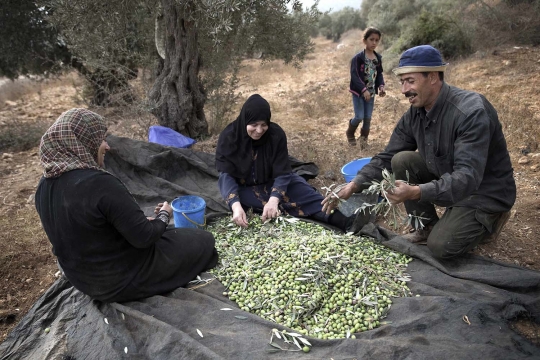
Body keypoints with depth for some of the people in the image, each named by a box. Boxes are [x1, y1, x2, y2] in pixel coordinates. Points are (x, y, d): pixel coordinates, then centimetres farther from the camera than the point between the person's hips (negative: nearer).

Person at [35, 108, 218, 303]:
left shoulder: (45, 185, -4)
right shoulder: (99, 183, -32)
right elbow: (143, 237, -27)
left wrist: (140, 221, 11)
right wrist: (164, 216, -6)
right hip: (123, 280, -8)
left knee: (157, 231, 29)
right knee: (204, 240, 8)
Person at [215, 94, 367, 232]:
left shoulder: (276, 134, -18)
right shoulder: (228, 137, -22)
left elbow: (282, 173, -23)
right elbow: (226, 175, -27)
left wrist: (273, 200, -41)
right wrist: (236, 206, -45)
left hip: (271, 181, 1)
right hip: (242, 186, -1)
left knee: (304, 192, -24)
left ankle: (343, 221, -36)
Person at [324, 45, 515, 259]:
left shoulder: (471, 112, -29)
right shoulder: (414, 114, -8)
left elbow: (468, 177, -38)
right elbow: (386, 158, -5)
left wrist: (416, 192, -52)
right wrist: (353, 186, -20)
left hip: (485, 191, -6)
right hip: (446, 178, 6)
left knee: (440, 246, -21)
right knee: (402, 161, -15)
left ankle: (487, 221, 9)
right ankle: (428, 225, 2)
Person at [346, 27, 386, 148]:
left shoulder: (378, 58, 4)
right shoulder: (358, 57, -13)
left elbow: (379, 74, 11)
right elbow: (354, 75, -18)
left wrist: (381, 86, -8)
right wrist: (363, 90, -26)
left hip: (371, 92, 5)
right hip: (358, 92, -5)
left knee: (368, 117, 7)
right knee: (359, 117, -7)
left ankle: (364, 138, 27)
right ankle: (350, 133, 22)